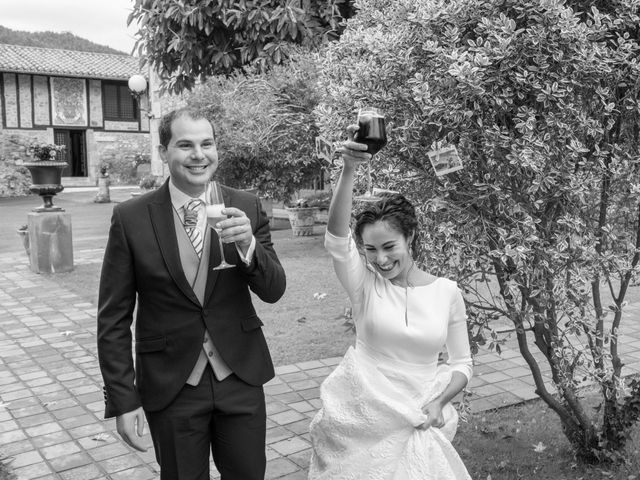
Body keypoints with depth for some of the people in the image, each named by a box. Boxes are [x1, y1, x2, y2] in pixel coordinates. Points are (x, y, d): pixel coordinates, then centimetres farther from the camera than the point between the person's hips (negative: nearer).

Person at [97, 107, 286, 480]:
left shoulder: (246, 208, -3)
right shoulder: (131, 218, -9)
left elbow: (273, 291, -5)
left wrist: (248, 245, -24)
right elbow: (113, 319, -5)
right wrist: (123, 400, -7)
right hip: (170, 388, -1)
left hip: (240, 377, 2)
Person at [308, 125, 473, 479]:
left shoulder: (447, 291, -4)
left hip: (418, 421, 1)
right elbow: (336, 236, -27)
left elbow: (461, 362, 5)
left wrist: (438, 402, -13)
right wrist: (349, 169, -40)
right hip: (362, 417, -1)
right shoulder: (364, 283, -8)